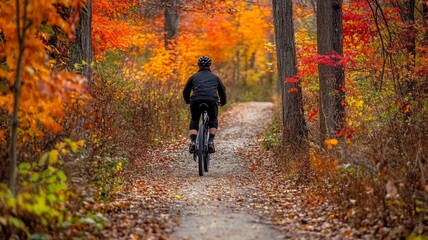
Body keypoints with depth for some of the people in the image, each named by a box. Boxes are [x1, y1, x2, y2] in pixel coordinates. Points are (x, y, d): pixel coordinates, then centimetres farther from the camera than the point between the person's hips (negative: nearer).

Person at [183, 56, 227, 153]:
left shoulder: (194, 77, 24)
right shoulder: (214, 77, 25)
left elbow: (185, 91, 30)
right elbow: (222, 91, 34)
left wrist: (188, 101, 49)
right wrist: (223, 102, 52)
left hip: (196, 101, 0)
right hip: (212, 101, 0)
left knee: (194, 120, 22)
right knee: (213, 120, 25)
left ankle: (193, 142, 3)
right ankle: (211, 141, 10)